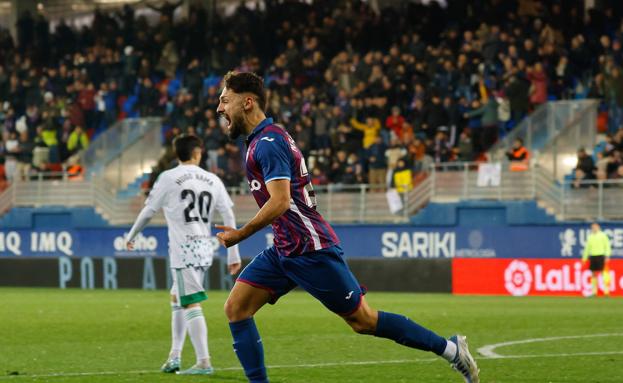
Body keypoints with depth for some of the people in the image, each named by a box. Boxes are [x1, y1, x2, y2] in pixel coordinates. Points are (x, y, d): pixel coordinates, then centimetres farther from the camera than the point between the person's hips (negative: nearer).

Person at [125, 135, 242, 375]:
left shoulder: (169, 178, -2)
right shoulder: (212, 180, 10)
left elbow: (148, 211, 4)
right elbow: (229, 217, 6)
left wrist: (131, 236, 20)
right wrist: (234, 255, 9)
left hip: (184, 249, -5)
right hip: (205, 248, 5)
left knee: (191, 304, -9)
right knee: (177, 298, 19)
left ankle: (204, 362, -15)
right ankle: (175, 356, 18)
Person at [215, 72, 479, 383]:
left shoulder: (267, 142, -16)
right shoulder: (260, 140, 15)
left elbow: (280, 202, -26)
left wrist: (241, 234, -17)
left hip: (310, 251, -10)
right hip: (284, 250, 10)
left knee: (363, 320, -3)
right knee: (236, 308, 0)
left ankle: (450, 348, 8)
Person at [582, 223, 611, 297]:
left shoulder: (603, 235, 0)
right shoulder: (590, 237, 14)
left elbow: (607, 246, -3)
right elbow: (587, 248, 20)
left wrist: (607, 256, -12)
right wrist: (584, 258, 16)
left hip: (600, 256, -5)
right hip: (592, 256, 5)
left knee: (603, 273, -10)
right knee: (593, 274, 4)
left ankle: (606, 290, -10)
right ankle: (594, 291, 8)